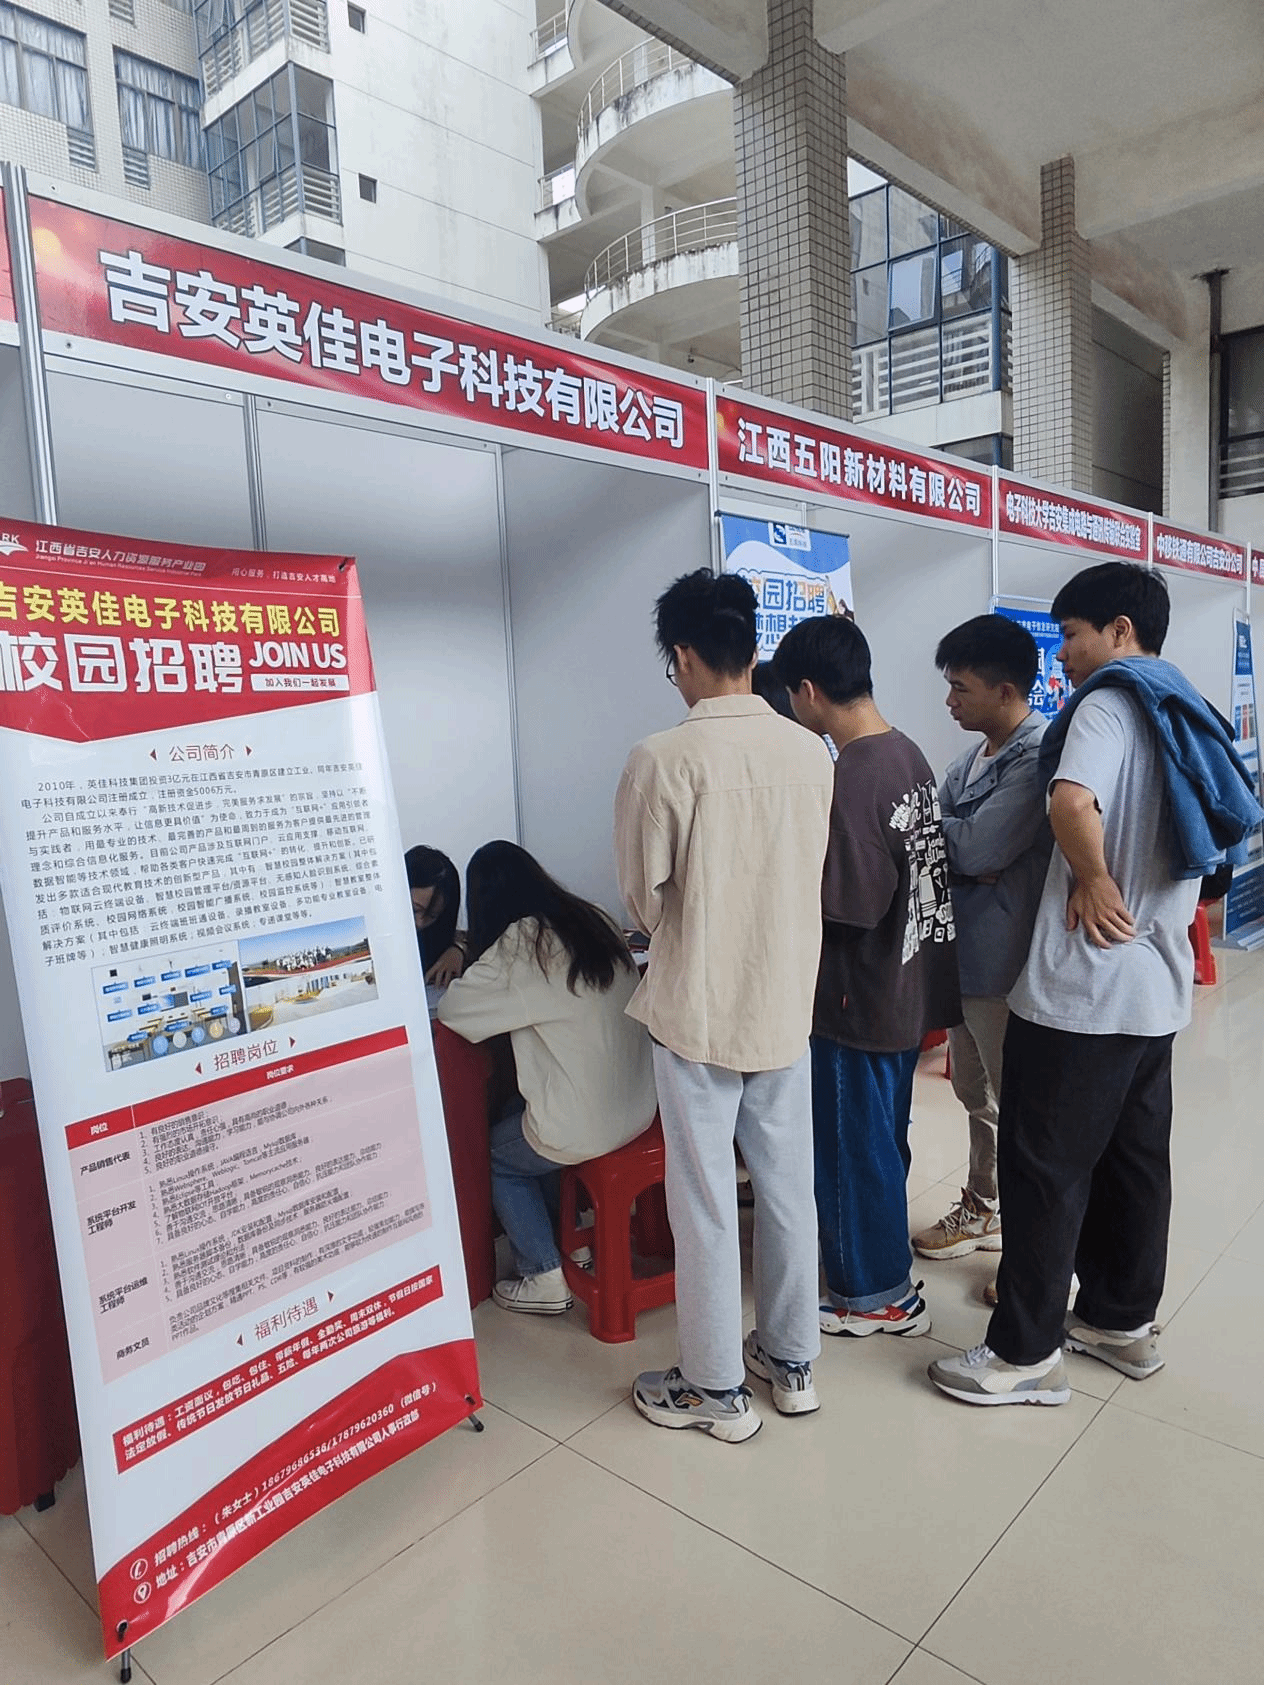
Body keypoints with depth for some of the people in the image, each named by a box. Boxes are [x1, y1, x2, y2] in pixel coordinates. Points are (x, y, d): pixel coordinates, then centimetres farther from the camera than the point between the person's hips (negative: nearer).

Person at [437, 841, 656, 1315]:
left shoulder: (521, 943, -16)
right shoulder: (593, 921, 4)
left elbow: (452, 1010, -9)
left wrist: (470, 973, 11)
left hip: (586, 1128, -7)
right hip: (639, 1106, 7)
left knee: (494, 1154, 21)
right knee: (521, 1119, 29)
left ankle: (545, 1278, 23)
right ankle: (564, 1238, 36)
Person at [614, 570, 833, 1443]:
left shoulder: (663, 759, -17)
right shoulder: (812, 753, -3)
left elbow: (645, 895, -8)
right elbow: (816, 877, 6)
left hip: (698, 1012, -5)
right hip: (788, 1003, 5)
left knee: (706, 1204, 9)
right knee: (788, 1189, 18)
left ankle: (717, 1388, 25)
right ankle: (792, 1361, 35)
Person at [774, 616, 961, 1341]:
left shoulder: (849, 777, -25)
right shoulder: (910, 753, 4)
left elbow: (851, 908, -24)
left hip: (861, 996, -9)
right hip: (908, 986, 9)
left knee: (854, 1147, 9)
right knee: (880, 1140, 23)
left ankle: (878, 1294, 25)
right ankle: (879, 1267, 40)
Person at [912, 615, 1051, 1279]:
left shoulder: (1039, 755, -18)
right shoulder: (977, 755, 11)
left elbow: (978, 849, -25)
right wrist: (961, 859, -14)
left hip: (1007, 962, -9)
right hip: (965, 951, 9)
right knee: (976, 1093, 22)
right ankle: (982, 1210, 40)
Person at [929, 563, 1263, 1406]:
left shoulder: (1109, 702, -12)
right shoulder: (1187, 714, 15)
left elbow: (1072, 804, -33)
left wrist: (1094, 882, -16)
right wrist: (1122, 890, 9)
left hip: (1082, 988, -9)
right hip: (1158, 986, 9)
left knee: (1046, 1166, 1)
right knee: (1135, 1157, 18)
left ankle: (1027, 1352, 12)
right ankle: (1124, 1321, 33)